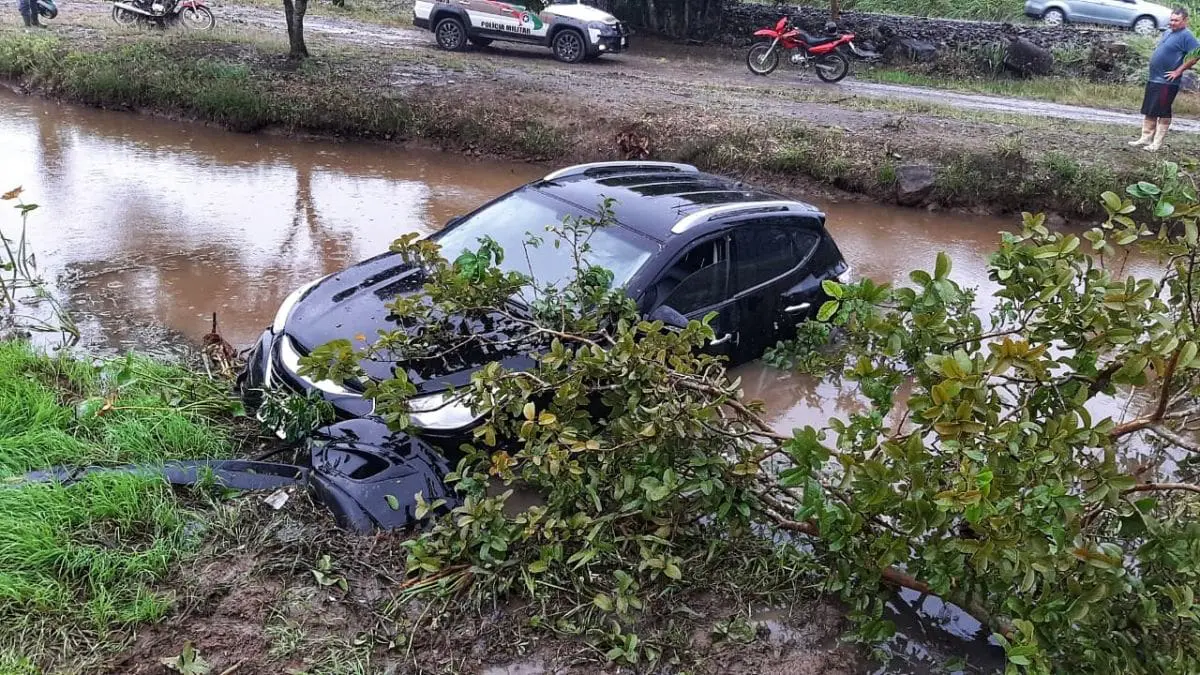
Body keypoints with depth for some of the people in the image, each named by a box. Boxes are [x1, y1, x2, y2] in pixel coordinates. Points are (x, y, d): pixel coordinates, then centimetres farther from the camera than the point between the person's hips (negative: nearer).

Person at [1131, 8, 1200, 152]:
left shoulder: (1186, 36, -13)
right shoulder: (1168, 32, 13)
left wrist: (1178, 71, -18)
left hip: (1167, 82, -9)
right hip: (1153, 79, 9)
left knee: (1163, 113, -3)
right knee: (1149, 111, 13)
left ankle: (1157, 143, 1)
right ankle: (1146, 138, 21)